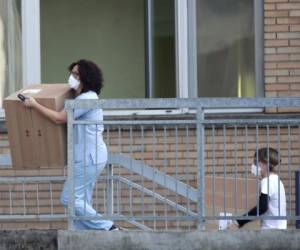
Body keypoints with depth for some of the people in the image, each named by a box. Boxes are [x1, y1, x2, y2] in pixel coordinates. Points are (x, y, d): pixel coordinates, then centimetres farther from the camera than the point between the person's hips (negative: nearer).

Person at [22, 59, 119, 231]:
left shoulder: (86, 99, -17)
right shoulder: (88, 97, 15)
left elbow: (59, 118, -20)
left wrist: (34, 105, -11)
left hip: (89, 158, -10)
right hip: (89, 157, 10)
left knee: (69, 198, -8)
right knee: (82, 201, 10)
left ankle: (107, 228, -7)